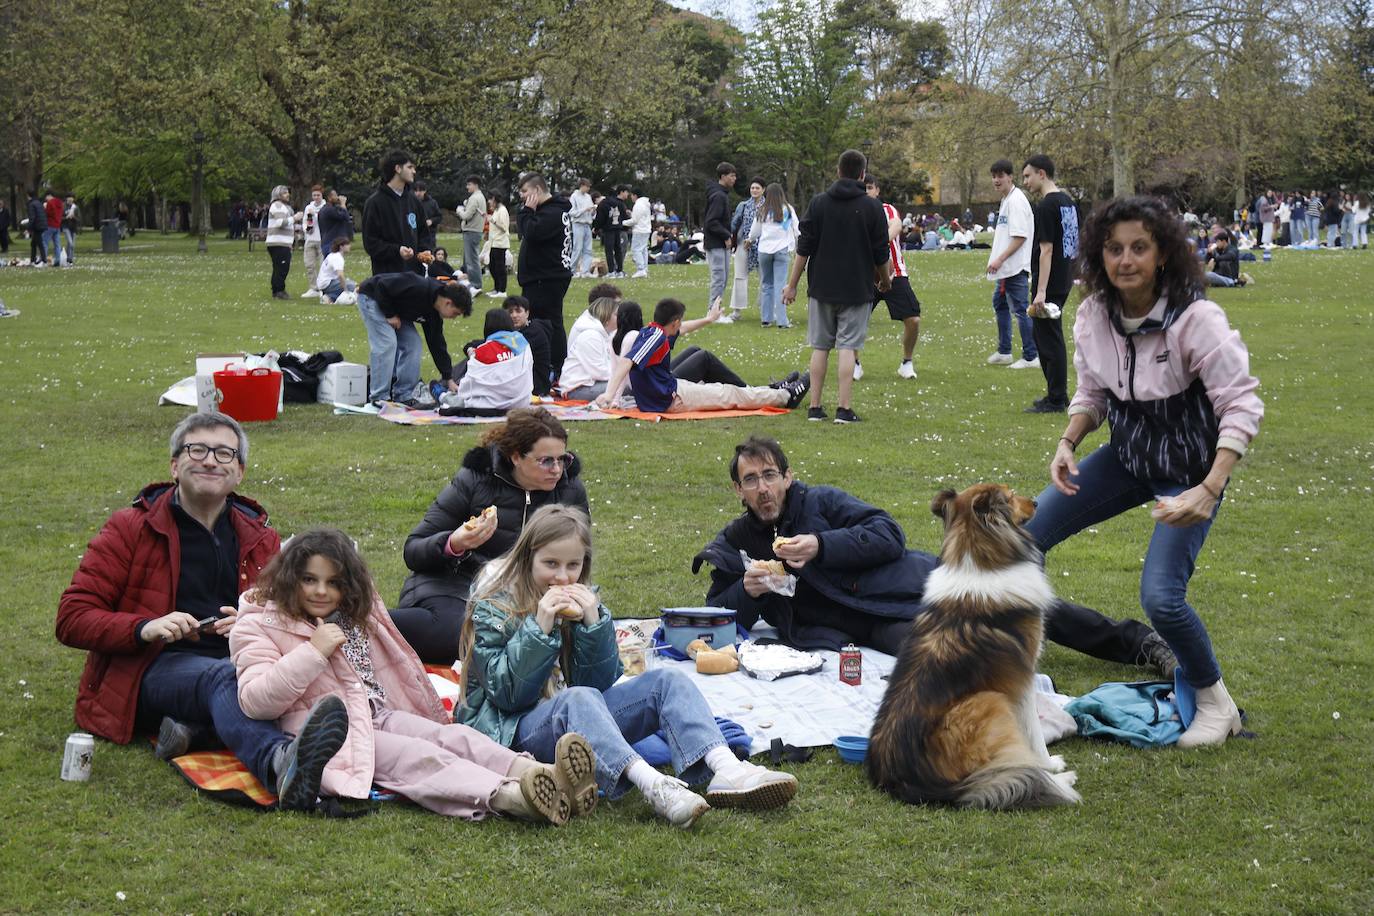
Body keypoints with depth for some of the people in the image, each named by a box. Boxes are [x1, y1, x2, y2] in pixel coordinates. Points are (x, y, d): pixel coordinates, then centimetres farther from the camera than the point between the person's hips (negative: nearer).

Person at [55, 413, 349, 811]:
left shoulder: (260, 540, 19)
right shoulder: (130, 529, 8)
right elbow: (72, 619, 3)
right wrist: (145, 628, -17)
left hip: (238, 664, 4)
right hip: (154, 671, -4)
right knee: (225, 677, -40)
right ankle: (283, 764, -67)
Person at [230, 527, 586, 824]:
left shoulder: (357, 614, 21)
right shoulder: (259, 626, 1)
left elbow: (396, 666, 33)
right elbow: (254, 701, -12)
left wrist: (434, 714, 29)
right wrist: (313, 652, -16)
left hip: (380, 715, 7)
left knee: (452, 736, -22)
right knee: (418, 756, -32)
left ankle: (541, 773, -48)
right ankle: (509, 797, -57)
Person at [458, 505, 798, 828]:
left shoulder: (580, 601, 11)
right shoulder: (493, 607, -4)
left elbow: (601, 682, 3)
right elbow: (507, 693, -13)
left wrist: (594, 622, -12)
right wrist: (540, 628, -22)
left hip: (585, 723, 6)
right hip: (512, 729, -6)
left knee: (667, 680, -12)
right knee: (578, 699, -37)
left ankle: (727, 770, -38)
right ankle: (651, 785, -60)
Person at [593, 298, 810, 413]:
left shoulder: (650, 332, 7)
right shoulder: (656, 337, -22)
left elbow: (682, 330, 28)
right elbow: (626, 362, -35)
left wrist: (709, 319, 42)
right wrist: (609, 394, -46)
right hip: (670, 400, -11)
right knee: (732, 395, 2)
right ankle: (786, 396, 21)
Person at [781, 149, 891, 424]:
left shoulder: (818, 203, 1)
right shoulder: (872, 207, -3)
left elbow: (804, 248, -1)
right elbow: (881, 254, 2)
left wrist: (792, 284, 5)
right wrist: (885, 281, 20)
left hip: (822, 288, 2)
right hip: (856, 290, -2)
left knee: (820, 347, 8)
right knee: (848, 348, -2)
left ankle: (815, 407, 8)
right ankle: (844, 409, -7)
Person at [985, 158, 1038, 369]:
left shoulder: (1016, 200, -16)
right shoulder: (1006, 199, 15)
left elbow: (1020, 237, -22)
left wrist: (1000, 259, -23)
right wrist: (996, 257, 18)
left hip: (1015, 266, -11)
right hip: (1005, 268, 11)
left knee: (1020, 309, -8)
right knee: (1000, 304, 20)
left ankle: (1031, 357, -5)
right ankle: (1004, 352, 31)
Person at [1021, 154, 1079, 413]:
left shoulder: (1046, 206, -17)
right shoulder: (1069, 202, 12)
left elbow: (1046, 250, -21)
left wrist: (1041, 292, -22)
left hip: (1049, 284, -10)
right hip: (1064, 281, 10)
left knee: (1049, 339, -3)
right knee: (1042, 334, 17)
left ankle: (1056, 400, 1)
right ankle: (1057, 395, 21)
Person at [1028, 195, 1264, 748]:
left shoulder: (1195, 319, -26)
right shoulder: (1094, 314, -9)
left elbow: (1241, 404, -25)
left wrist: (1209, 490, -35)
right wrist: (1067, 445, -13)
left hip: (1189, 472, -6)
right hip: (1127, 457, 6)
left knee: (1160, 597, -20)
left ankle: (1215, 702, 6)